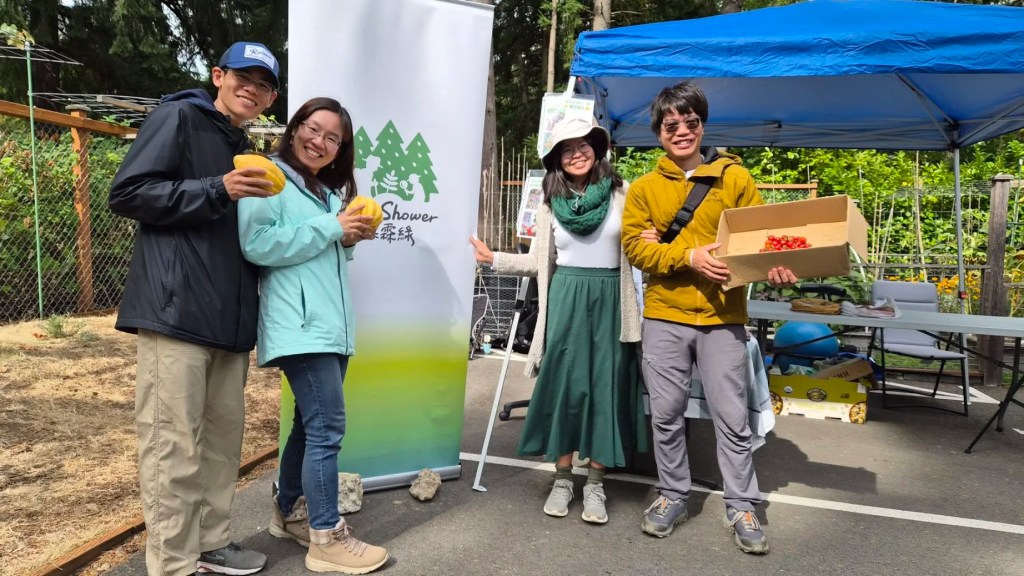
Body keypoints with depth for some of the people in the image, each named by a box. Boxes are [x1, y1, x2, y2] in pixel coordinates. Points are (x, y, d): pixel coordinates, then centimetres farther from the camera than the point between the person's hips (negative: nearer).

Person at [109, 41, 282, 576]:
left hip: (228, 316, 8)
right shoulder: (177, 116, 1)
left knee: (223, 436, 12)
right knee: (173, 445, -3)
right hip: (176, 308, -8)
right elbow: (127, 193, -9)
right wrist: (217, 190, -17)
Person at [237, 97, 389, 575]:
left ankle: (289, 512, 31)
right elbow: (257, 244, -18)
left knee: (311, 424, 16)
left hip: (331, 323, 9)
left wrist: (348, 239, 6)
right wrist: (331, 228, -14)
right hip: (300, 324, -9)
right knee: (328, 427, -10)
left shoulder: (330, 190, 21)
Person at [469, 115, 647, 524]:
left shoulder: (621, 194, 3)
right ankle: (562, 479, 18)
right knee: (564, 384, 2)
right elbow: (539, 262, 8)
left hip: (608, 300, -1)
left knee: (604, 387, 3)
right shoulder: (551, 203, 7)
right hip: (565, 301, 1)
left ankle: (594, 485, 16)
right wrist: (494, 259, -1)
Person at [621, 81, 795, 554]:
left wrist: (773, 267, -17)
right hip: (664, 317, 1)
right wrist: (689, 257, -16)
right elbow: (635, 246, -3)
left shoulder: (734, 177, 4)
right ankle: (672, 496, 27)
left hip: (723, 316, -1)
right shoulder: (643, 188, 5)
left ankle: (742, 508, 20)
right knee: (666, 413, 9)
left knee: (732, 416, 4)